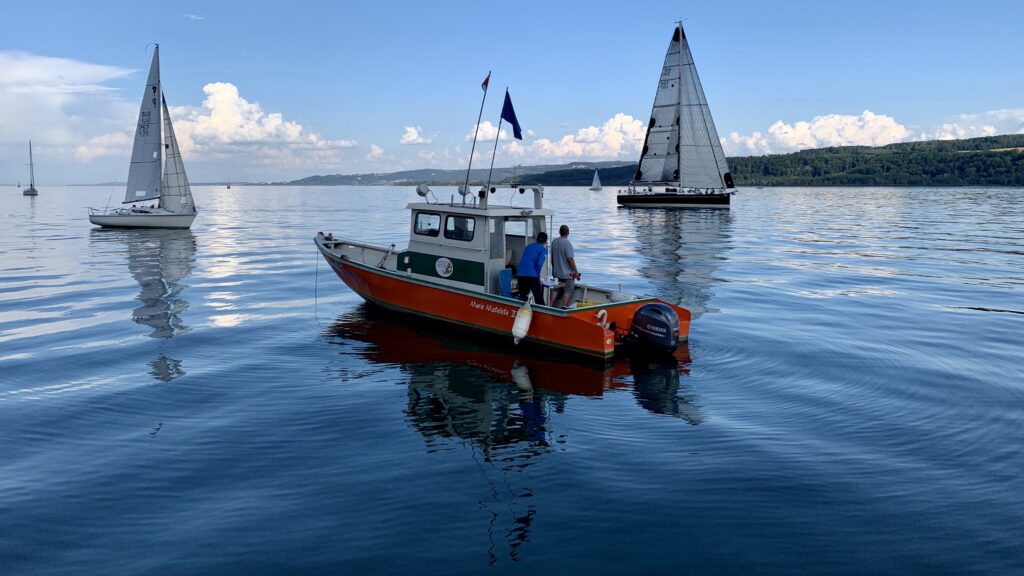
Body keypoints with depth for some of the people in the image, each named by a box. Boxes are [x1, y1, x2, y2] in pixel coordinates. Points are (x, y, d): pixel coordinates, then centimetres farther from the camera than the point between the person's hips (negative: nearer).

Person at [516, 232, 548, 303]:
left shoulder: (528, 247, 21)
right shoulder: (544, 249, 2)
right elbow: (539, 264, -11)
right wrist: (538, 277, 0)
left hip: (521, 275, 6)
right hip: (532, 276, -5)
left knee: (522, 298, 12)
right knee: (539, 298, 2)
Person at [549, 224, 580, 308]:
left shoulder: (554, 242, 3)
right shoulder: (567, 243, -18)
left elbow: (552, 257, 11)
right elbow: (570, 259, -20)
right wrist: (576, 272, -12)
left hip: (557, 272, 7)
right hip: (568, 273, -7)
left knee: (556, 290, 15)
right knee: (568, 291, 4)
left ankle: (551, 306, 15)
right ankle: (564, 307, 1)